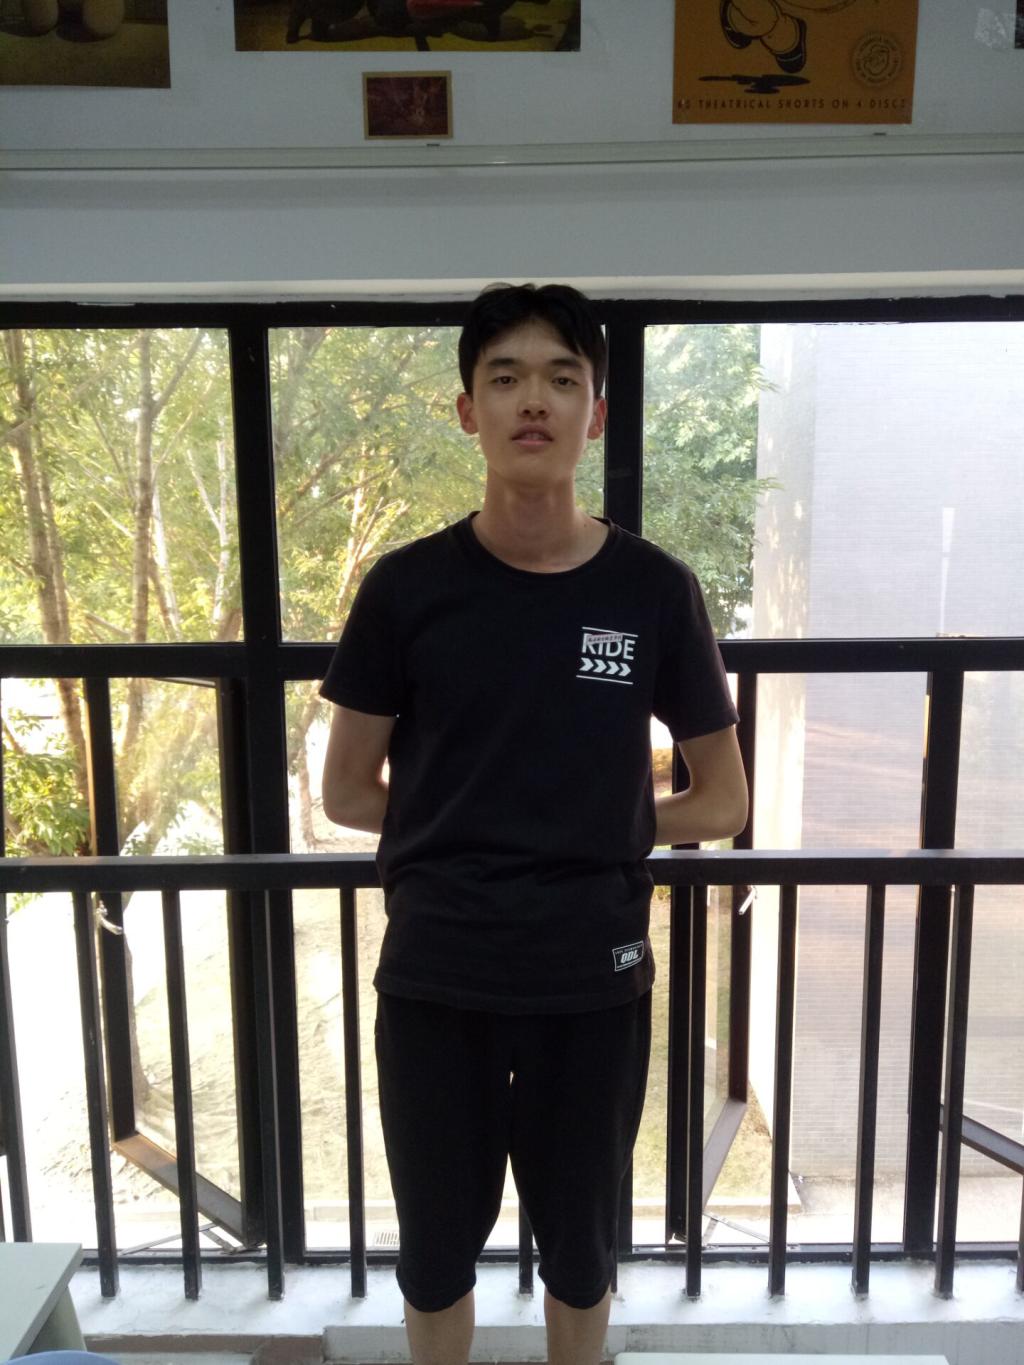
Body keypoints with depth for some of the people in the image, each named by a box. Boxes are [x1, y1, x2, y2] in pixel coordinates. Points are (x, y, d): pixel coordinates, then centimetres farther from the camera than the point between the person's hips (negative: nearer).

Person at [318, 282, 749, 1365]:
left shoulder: (654, 592, -6)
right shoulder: (407, 587, -7)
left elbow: (722, 802, 3)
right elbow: (346, 793, 0)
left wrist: (605, 835, -5)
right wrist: (568, 829, -1)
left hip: (595, 984, 1)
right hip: (434, 983, 0)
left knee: (580, 1248, 21)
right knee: (437, 1251, 19)